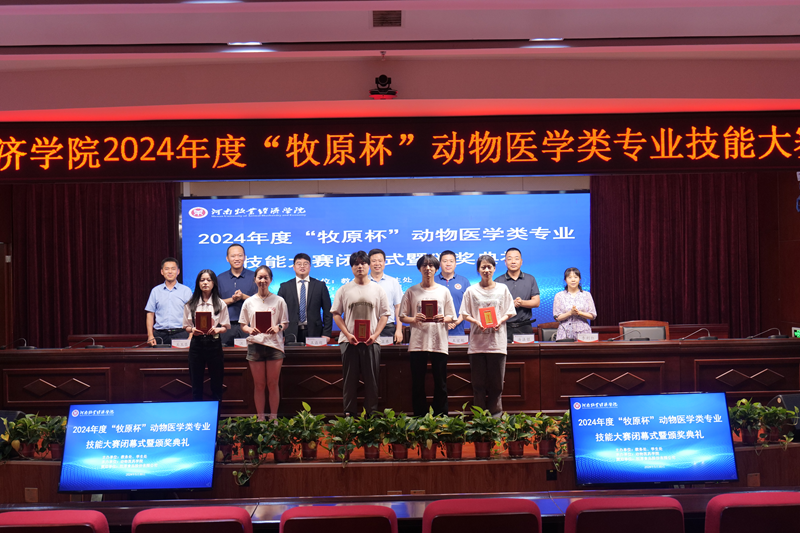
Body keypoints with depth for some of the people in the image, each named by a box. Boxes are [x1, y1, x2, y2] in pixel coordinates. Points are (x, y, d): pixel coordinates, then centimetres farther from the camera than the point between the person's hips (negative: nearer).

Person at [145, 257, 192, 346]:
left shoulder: (186, 291, 7)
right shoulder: (156, 291, 13)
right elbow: (150, 314, 13)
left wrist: (190, 337, -7)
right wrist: (150, 335, 1)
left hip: (180, 335, -1)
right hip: (160, 335, 2)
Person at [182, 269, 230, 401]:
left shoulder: (220, 304, 5)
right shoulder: (190, 305, 7)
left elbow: (225, 327, 6)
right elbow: (186, 326, 10)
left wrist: (217, 330, -15)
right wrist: (193, 330, -12)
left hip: (214, 344, -1)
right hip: (197, 343, 1)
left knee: (216, 383, 2)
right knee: (196, 382, 4)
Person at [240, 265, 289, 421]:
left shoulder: (279, 301, 4)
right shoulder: (249, 302, 8)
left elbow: (285, 323, 6)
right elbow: (243, 325, 10)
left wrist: (278, 328, -16)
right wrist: (249, 330, -12)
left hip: (274, 345, -1)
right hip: (255, 345, 1)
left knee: (273, 384, 2)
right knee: (259, 385, 5)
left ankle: (273, 418, 11)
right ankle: (260, 419, 14)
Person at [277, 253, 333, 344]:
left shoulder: (320, 286, 8)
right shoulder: (285, 287, 10)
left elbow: (327, 312, 6)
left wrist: (326, 334, -3)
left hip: (314, 333, 0)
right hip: (291, 334, 0)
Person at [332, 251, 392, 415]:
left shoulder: (377, 289, 8)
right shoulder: (344, 290, 8)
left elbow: (384, 314, 6)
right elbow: (336, 313, 6)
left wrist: (375, 335, -8)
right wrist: (348, 334, -7)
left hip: (371, 341, 0)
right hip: (349, 341, 0)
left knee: (371, 380, 1)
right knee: (349, 379, 3)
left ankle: (371, 414, 8)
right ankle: (349, 414, 9)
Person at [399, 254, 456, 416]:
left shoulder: (444, 291, 10)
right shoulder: (412, 291, 7)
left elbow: (451, 317, 10)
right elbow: (402, 317, 6)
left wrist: (443, 319, -12)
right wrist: (414, 319, -14)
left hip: (439, 343, 0)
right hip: (417, 343, 0)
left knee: (440, 384, 3)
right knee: (418, 384, 3)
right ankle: (419, 418, 11)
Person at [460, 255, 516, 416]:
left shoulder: (502, 289, 8)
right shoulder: (471, 291, 6)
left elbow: (509, 312, 9)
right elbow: (465, 314, 6)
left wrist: (500, 321, -10)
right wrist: (477, 322, -12)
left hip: (497, 342, 0)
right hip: (477, 342, 0)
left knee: (496, 381, 1)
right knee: (478, 382, 2)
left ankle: (495, 414, 11)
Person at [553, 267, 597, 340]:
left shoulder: (586, 295, 9)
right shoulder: (559, 296, 6)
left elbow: (593, 316, 5)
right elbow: (557, 317, 1)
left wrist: (579, 313, -11)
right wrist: (570, 313, -14)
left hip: (583, 332, 1)